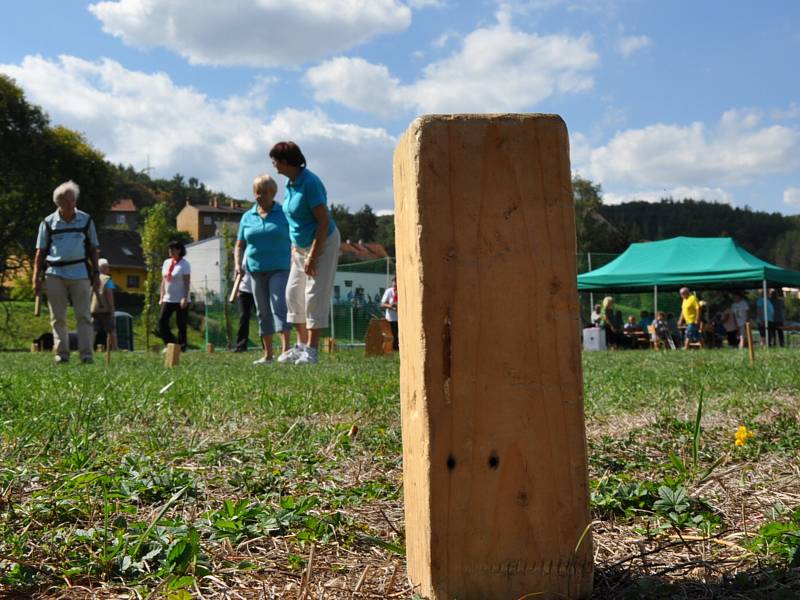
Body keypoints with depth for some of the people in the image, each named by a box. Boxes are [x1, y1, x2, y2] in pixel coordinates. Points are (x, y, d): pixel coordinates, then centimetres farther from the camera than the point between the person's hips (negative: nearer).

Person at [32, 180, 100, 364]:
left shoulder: (86, 220, 8)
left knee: (84, 315, -4)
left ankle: (86, 354, -5)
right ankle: (61, 353, 9)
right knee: (58, 317, 3)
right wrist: (36, 278, 1)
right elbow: (40, 252, 7)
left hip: (80, 273, 0)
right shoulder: (48, 223, 6)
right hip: (55, 273, 0)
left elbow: (93, 249, 12)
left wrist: (96, 273, 5)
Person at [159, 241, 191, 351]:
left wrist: (185, 298, -19)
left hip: (180, 300, -6)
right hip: (168, 299, 6)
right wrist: (161, 297, 11)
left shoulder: (184, 264, -6)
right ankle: (170, 344, 2)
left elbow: (187, 282, -11)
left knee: (181, 325, -3)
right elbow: (163, 281, 16)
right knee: (162, 320, -6)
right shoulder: (166, 263, 12)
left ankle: (181, 347, 4)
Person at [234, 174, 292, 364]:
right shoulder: (247, 217, 11)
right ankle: (267, 353, 13)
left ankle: (285, 348, -23)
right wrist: (238, 264, -2)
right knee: (263, 311, 7)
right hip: (256, 270, 4)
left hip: (280, 268, -4)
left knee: (279, 305, -17)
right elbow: (239, 245, 15)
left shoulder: (284, 213, 1)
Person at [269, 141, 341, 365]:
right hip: (302, 246, 9)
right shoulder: (290, 184, 6)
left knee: (315, 295, -9)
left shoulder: (310, 183, -21)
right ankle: (301, 345, 17)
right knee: (293, 293, 9)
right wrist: (295, 248, 13)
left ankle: (312, 349, -5)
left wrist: (313, 256, -23)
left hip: (323, 243, -9)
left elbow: (324, 221, -23)